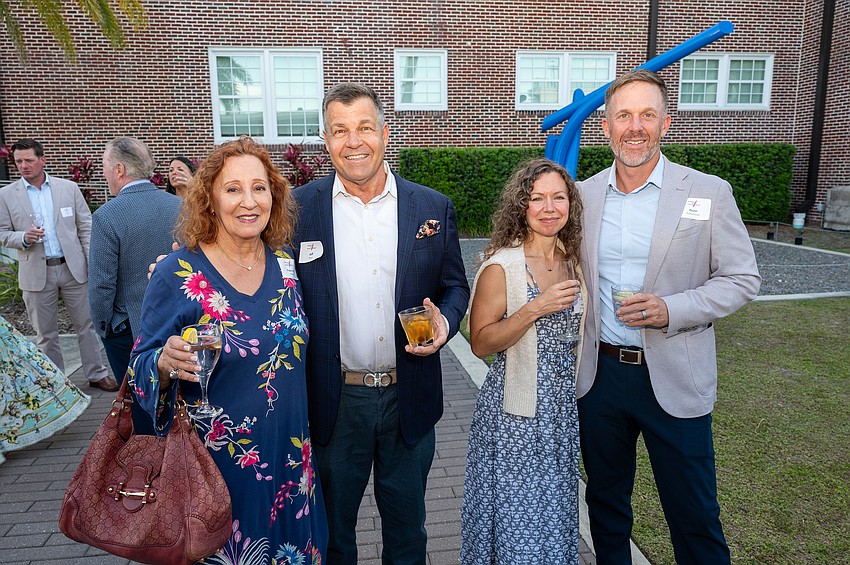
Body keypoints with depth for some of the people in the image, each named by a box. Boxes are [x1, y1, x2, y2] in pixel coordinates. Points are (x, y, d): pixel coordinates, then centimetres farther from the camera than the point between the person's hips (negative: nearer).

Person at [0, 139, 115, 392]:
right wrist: (24, 238, -17)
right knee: (46, 333, 10)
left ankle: (96, 374, 21)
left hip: (73, 267, 0)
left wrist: (93, 263, -2)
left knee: (86, 324, 8)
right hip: (36, 273, 0)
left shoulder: (69, 188, 3)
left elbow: (85, 228, 4)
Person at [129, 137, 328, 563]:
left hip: (289, 455, 4)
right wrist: (166, 362, -29)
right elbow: (140, 369, -7)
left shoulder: (285, 261, -2)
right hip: (214, 462, -4)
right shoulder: (177, 273, -15)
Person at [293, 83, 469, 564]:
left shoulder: (433, 208, -1)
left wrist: (445, 321, -14)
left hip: (409, 398, 1)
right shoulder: (298, 208, -5)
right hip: (333, 402, 0)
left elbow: (455, 285, 6)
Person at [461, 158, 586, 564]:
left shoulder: (574, 260, 3)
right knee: (516, 516, 6)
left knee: (554, 510, 20)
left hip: (564, 408, 6)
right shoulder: (501, 266, -15)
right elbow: (480, 343, -15)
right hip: (514, 414, -5)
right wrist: (534, 309, -24)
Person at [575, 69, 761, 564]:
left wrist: (671, 310, -19)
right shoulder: (584, 194, 3)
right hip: (599, 374, 3)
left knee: (695, 515, 10)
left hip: (674, 379, -2)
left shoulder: (709, 193, -5)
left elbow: (742, 280, -3)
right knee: (606, 503, 20)